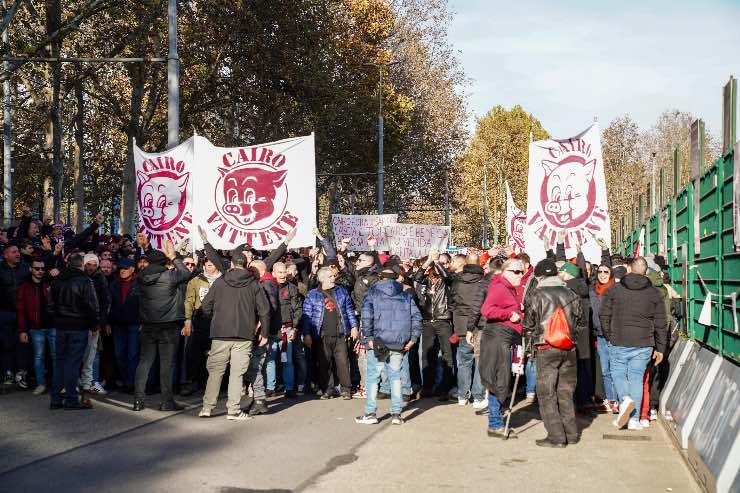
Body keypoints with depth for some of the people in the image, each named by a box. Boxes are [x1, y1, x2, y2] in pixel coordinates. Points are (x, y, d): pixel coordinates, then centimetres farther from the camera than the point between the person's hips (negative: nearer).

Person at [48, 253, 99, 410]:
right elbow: (93, 306, -12)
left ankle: (56, 399, 13)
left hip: (60, 326, 5)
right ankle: (71, 399, 0)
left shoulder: (57, 281, 7)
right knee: (73, 362, -3)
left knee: (59, 361, 11)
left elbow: (51, 305, 13)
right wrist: (94, 326, -2)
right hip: (79, 328, -5)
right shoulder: (85, 281, -11)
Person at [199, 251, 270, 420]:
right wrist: (264, 332, 11)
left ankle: (207, 407, 9)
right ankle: (233, 410, 0)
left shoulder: (219, 282, 3)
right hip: (245, 335, -1)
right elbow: (264, 310, 1)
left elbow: (205, 307, 3)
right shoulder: (254, 284, 3)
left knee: (215, 371, 9)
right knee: (237, 373, 2)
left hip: (220, 333, 1)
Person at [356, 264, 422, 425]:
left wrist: (369, 337, -9)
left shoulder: (373, 292, 1)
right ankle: (396, 414, 10)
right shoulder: (406, 294, 9)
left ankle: (370, 413, 7)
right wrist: (413, 339, 3)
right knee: (395, 376, 12)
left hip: (379, 341, -3)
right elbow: (416, 316, 2)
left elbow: (367, 316, -12)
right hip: (399, 344, 3)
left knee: (373, 377, 6)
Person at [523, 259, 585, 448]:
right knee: (566, 392, 15)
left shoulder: (538, 295, -6)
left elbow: (528, 324, -2)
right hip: (569, 349, 5)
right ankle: (571, 434, 20)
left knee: (546, 393, 2)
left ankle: (556, 437, -1)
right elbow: (581, 324, 12)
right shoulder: (571, 294, 5)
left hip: (547, 349, -5)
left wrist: (533, 335, 18)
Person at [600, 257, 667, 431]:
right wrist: (660, 348, 12)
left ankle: (625, 399, -14)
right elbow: (660, 324, 5)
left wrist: (609, 336, 16)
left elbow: (604, 316, 1)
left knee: (618, 373, 14)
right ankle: (634, 419, 6)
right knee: (636, 377, 8)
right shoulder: (654, 293, 3)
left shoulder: (614, 289, -1)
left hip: (619, 342, -1)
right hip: (644, 344, 2)